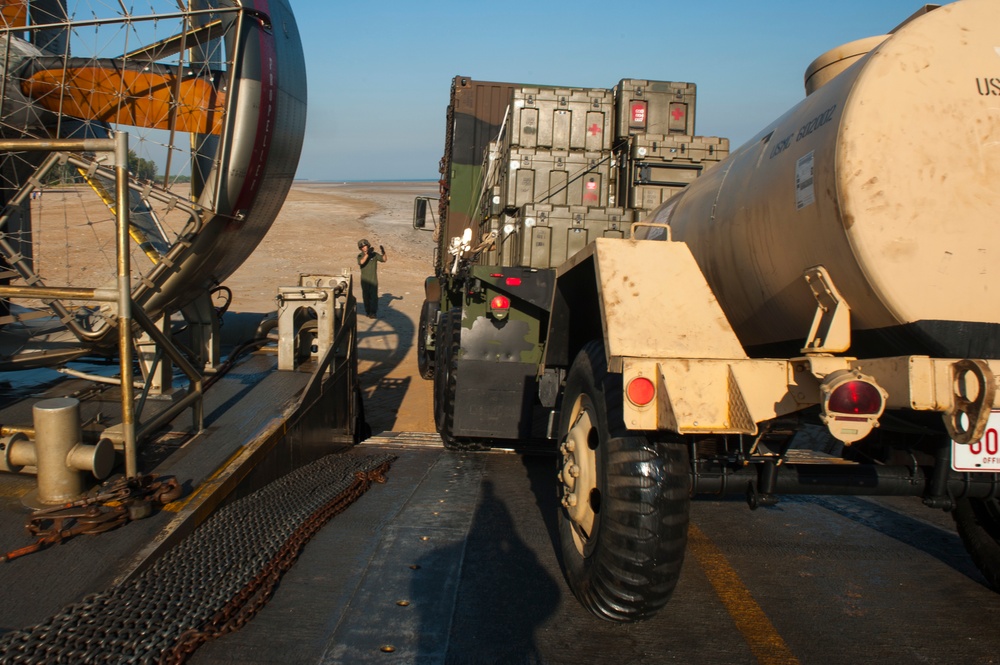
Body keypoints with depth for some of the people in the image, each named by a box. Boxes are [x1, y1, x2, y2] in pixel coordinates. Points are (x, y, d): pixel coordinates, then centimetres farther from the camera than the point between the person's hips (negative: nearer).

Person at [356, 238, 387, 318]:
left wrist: (383, 252, -28)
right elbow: (361, 262, -22)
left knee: (374, 296, -8)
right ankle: (368, 311, 18)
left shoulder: (374, 254, -1)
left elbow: (384, 259, -10)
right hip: (364, 280, 1)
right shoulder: (360, 256, 0)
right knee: (366, 296, 7)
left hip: (373, 279, -1)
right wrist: (367, 254, -32)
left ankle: (373, 312, -6)